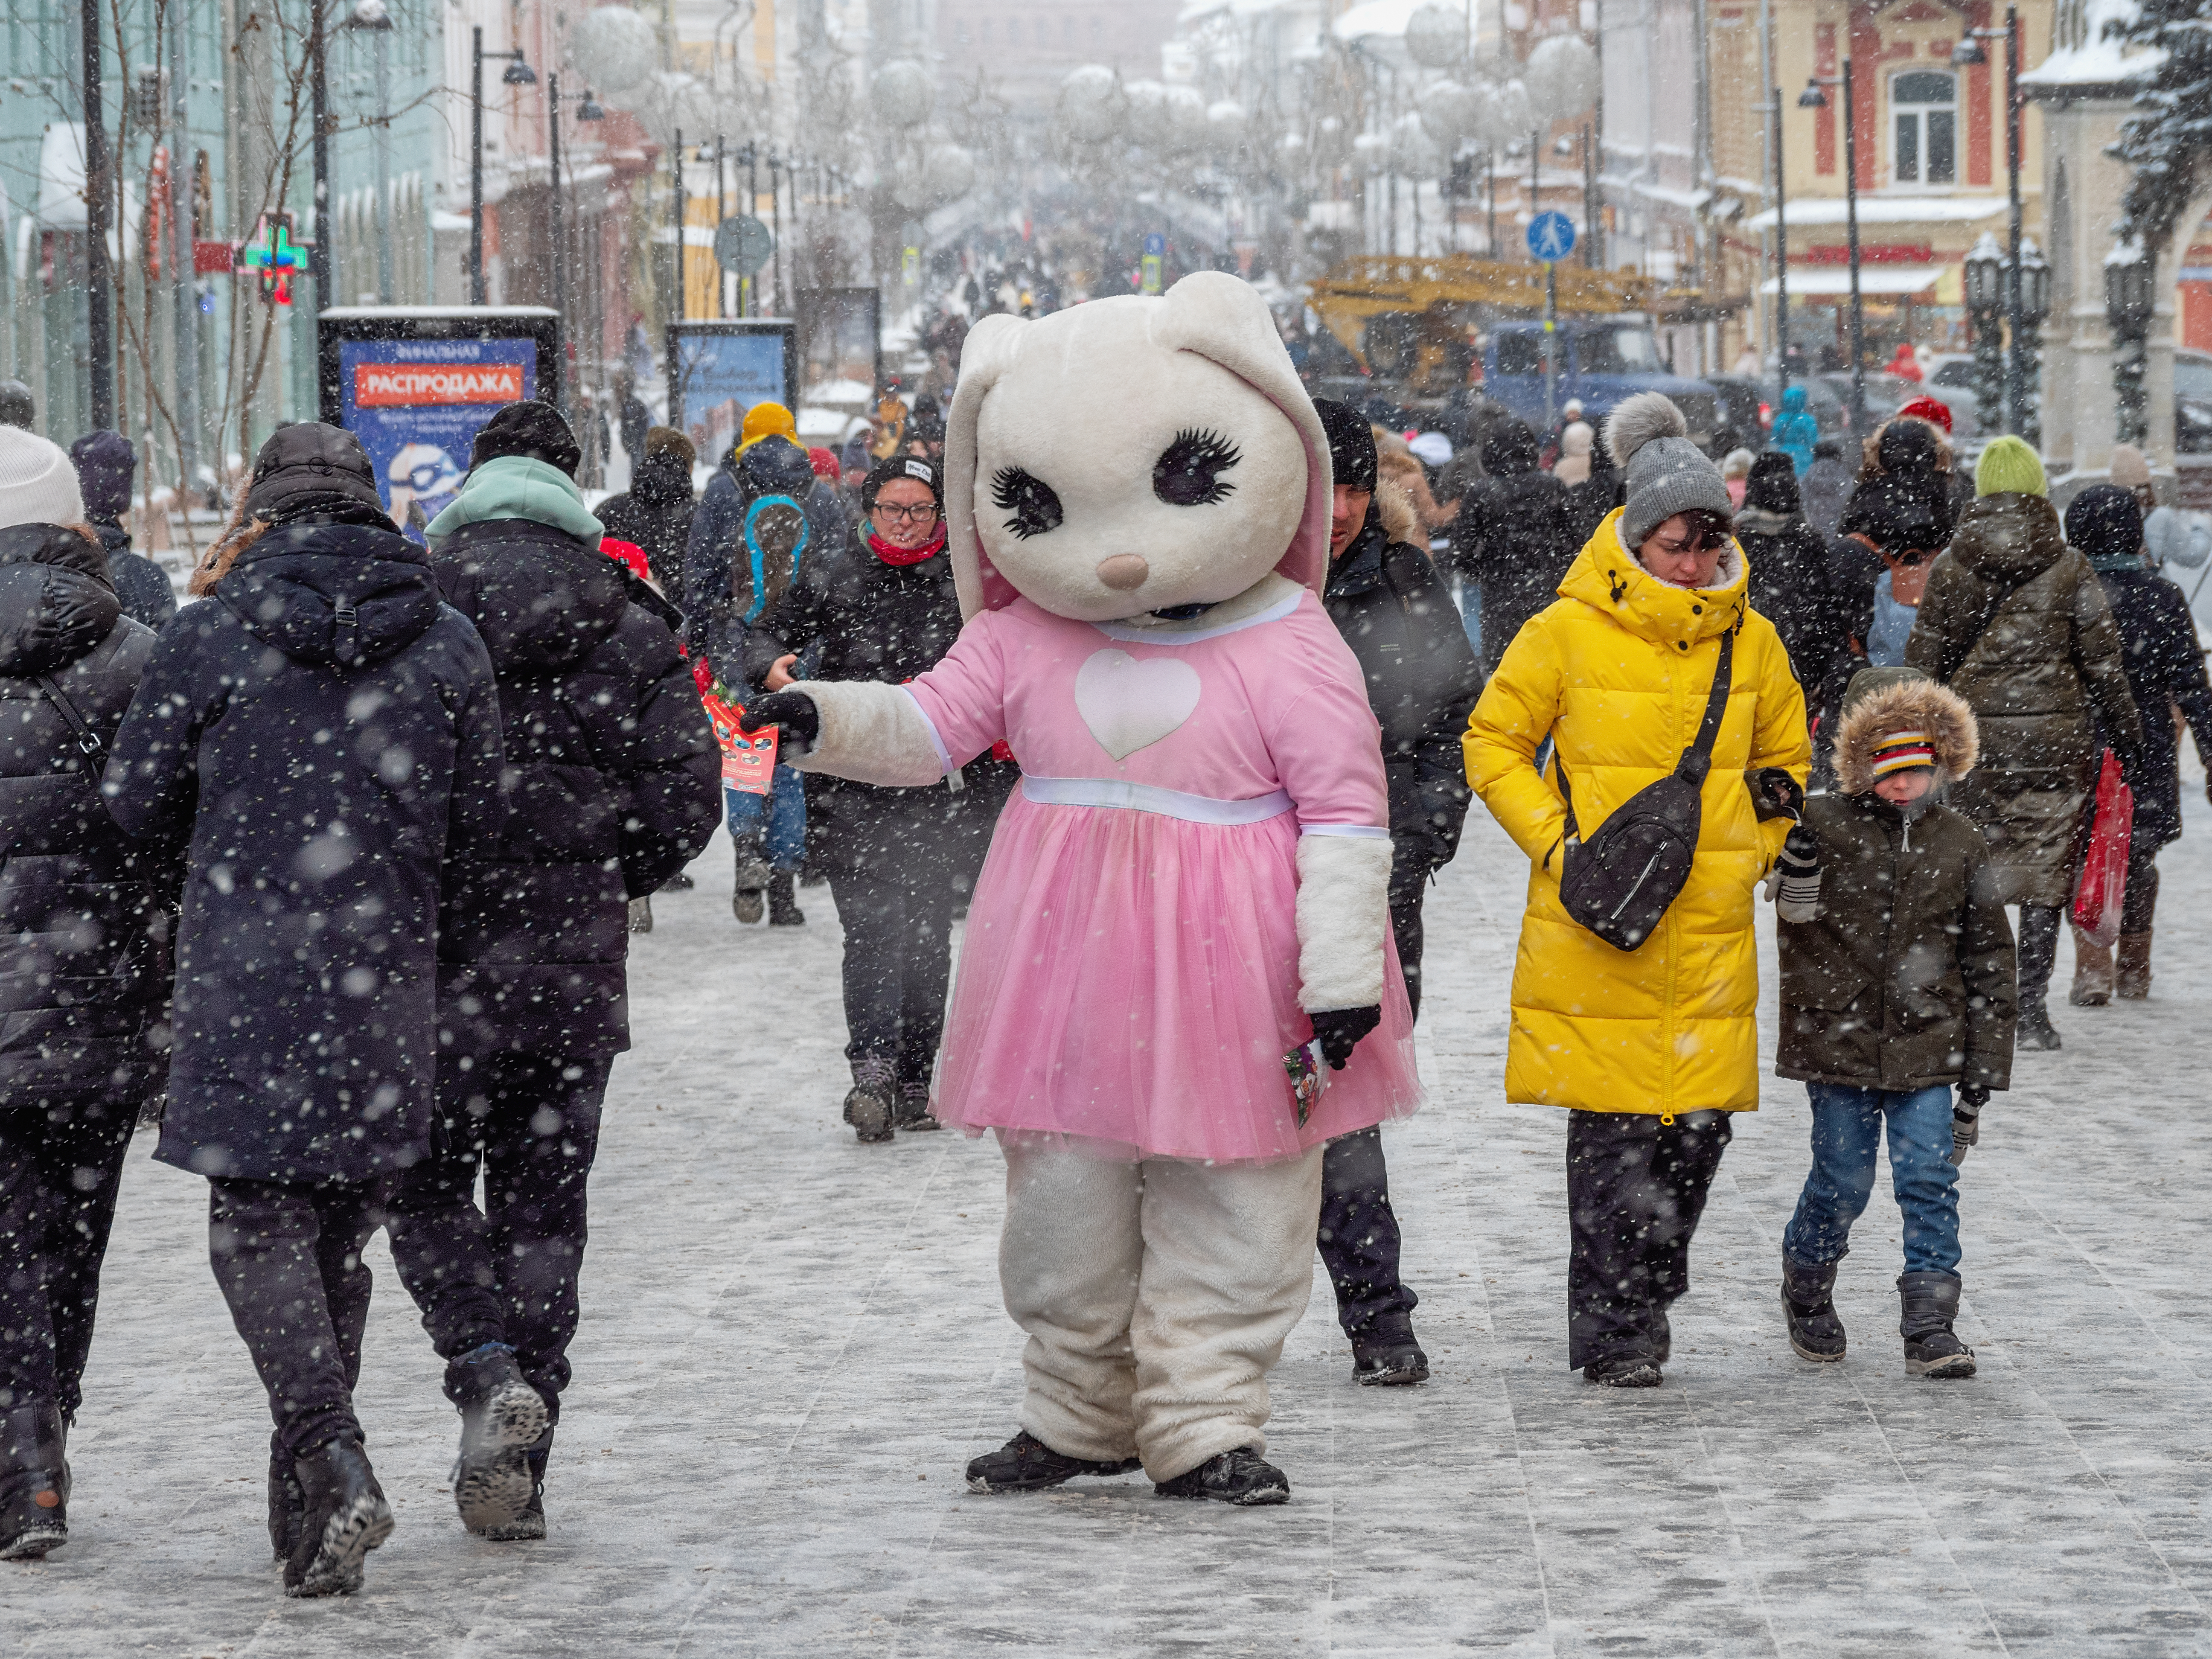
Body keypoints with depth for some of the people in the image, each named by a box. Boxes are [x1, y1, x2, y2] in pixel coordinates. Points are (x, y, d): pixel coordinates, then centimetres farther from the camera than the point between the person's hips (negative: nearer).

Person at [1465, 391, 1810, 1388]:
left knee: (1698, 1127, 2)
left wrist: (1757, 848, 8)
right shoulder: (1571, 632, -5)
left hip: (1710, 931, 4)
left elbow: (1786, 762, 22)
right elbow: (1494, 743, 3)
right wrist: (1558, 842, -7)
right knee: (1612, 1132, -4)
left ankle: (1647, 1300, 21)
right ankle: (1611, 1336, 5)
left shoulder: (1749, 642, 8)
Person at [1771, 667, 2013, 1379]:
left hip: (1926, 1047, 1)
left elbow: (1988, 963, 8)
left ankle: (1931, 1327, 0)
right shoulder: (1824, 825, -2)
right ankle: (1806, 1293, 30)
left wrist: (1981, 1073, 6)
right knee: (1842, 1181, 5)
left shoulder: (1960, 846, 4)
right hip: (1838, 1039, -1)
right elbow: (1795, 921, -4)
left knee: (1931, 1181, -4)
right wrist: (1797, 864, -24)